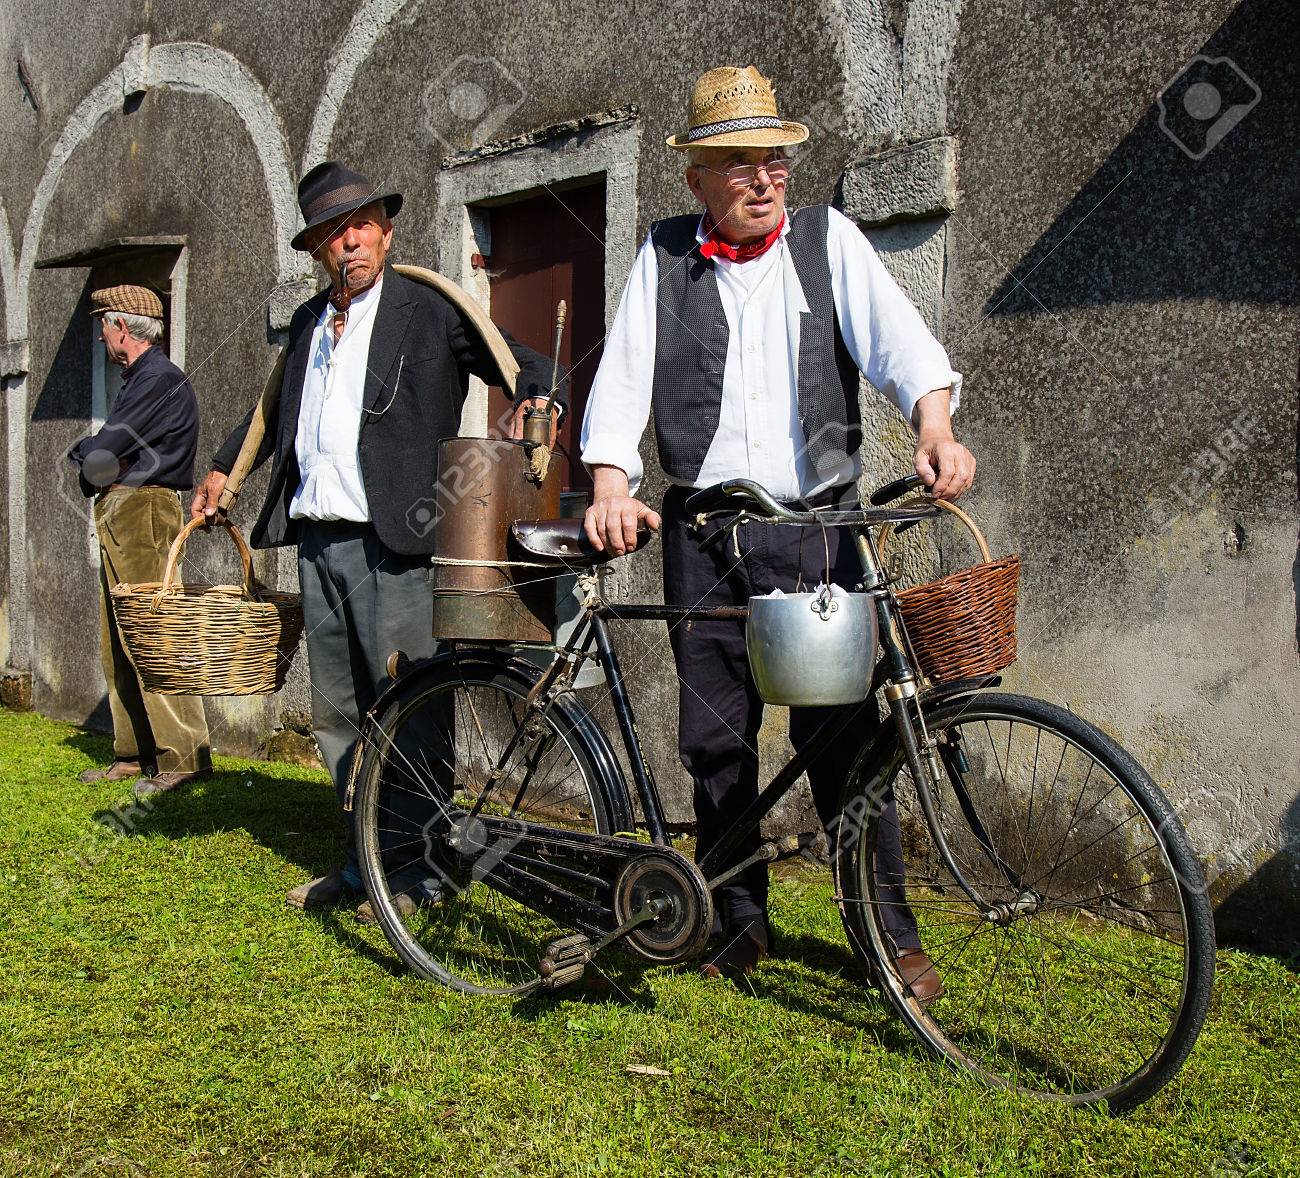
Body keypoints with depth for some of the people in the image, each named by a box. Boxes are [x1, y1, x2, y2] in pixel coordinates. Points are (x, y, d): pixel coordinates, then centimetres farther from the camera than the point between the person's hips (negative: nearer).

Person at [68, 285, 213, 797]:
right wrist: (94, 462, -3)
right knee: (118, 644, 11)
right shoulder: (139, 379, 22)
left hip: (144, 510, -10)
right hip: (119, 516, 10)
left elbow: (104, 450, -16)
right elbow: (106, 453, 18)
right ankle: (134, 753, 17)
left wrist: (83, 454, 4)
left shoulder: (159, 379, -10)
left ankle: (183, 756, -11)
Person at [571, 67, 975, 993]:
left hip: (819, 524, -1)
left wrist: (935, 426, -27)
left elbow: (894, 333, -7)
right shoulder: (665, 257, 10)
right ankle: (739, 921, 22)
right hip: (704, 533, 2)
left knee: (839, 732, -4)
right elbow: (624, 376, 3)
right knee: (716, 739, 6)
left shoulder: (827, 238, 7)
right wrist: (611, 486, -13)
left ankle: (891, 931, 9)